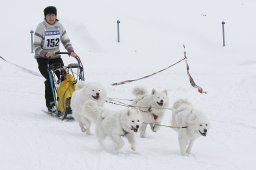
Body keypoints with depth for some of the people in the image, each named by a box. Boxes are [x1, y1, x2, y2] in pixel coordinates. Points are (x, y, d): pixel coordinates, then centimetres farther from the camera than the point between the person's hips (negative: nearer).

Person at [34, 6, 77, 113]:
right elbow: (36, 46, -14)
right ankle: (50, 104, -9)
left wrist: (71, 51, -11)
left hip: (56, 56, 4)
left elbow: (66, 41, 7)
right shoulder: (41, 27, -13)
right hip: (42, 58, -4)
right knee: (50, 80, -19)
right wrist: (45, 54, -30)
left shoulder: (59, 26, 1)